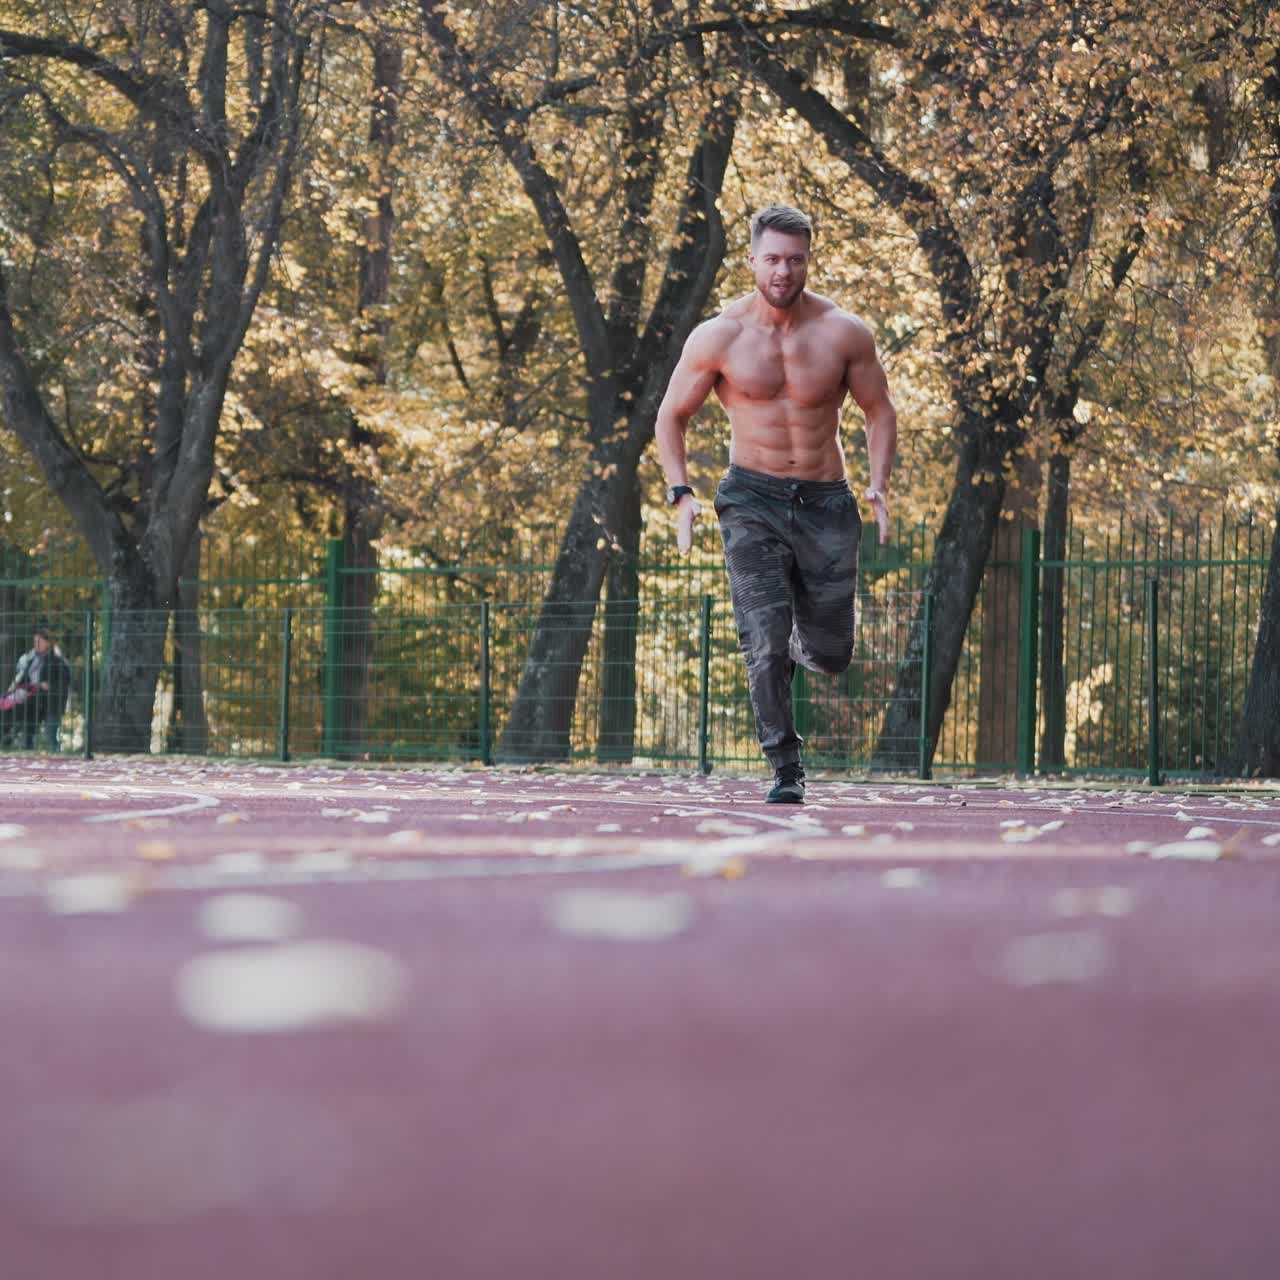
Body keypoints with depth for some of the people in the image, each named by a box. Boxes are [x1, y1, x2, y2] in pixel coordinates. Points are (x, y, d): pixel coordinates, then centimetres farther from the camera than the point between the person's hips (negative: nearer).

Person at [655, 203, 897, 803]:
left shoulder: (844, 333, -4)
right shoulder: (718, 337, -6)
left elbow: (879, 411, 8)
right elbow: (671, 417, 4)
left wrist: (879, 482, -8)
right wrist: (681, 492, -10)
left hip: (826, 504, 1)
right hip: (752, 500, -1)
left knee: (830, 654, 6)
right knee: (765, 644, -15)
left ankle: (797, 647, 43)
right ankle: (785, 771, -4)